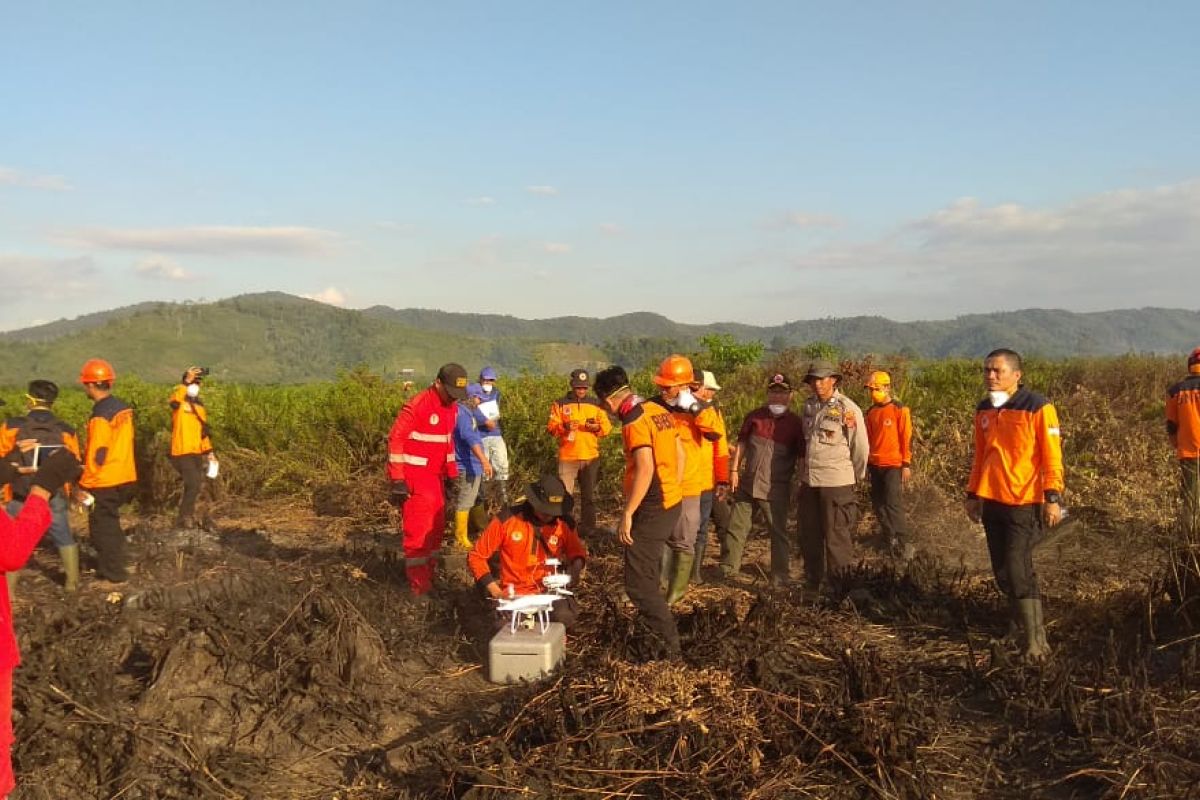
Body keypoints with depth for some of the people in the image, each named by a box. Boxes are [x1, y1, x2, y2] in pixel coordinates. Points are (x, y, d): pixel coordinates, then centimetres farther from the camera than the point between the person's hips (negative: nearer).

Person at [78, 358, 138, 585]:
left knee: (103, 526, 5)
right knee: (110, 523, 22)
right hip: (125, 478, 8)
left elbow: (97, 454, -19)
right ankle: (111, 565, 33)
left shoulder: (101, 414, -19)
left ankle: (113, 572, 11)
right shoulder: (123, 407, 5)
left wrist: (85, 483, -10)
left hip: (105, 482, -8)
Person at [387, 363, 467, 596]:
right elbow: (395, 439, -18)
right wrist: (397, 481, -20)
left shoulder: (451, 407, 8)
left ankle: (427, 576, 26)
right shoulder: (417, 405, -18)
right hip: (412, 477, -9)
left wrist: (452, 474, 17)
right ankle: (419, 586, -1)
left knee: (436, 526, 13)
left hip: (433, 476, 9)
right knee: (418, 529, -6)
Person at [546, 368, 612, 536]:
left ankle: (588, 527, 21)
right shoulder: (560, 404, 1)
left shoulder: (595, 403, 8)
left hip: (591, 457, 3)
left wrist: (597, 427, -14)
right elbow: (551, 428, -4)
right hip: (567, 457, -3)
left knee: (589, 495, 11)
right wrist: (564, 427, -22)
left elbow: (607, 427, 7)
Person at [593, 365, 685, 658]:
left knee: (638, 583, -5)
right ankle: (652, 621, 37)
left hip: (651, 509, -9)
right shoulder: (659, 410, 9)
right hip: (671, 503, 10)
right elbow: (679, 454, 15)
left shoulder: (634, 421, -18)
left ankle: (670, 646, -4)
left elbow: (645, 469, -27)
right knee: (649, 570, 24)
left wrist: (627, 513, -22)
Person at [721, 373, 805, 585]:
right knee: (736, 527, 10)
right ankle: (727, 570, 23)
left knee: (779, 532, 5)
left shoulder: (795, 423, -4)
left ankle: (780, 579, 14)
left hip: (776, 488, -3)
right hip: (747, 483, 3)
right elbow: (742, 444, 12)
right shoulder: (754, 416, 3)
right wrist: (734, 470, 6)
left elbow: (802, 456, -2)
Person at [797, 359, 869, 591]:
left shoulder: (847, 409, -10)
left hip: (836, 483, -6)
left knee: (837, 538, -1)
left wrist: (857, 476, 7)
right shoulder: (809, 405, 8)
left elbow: (861, 447, -4)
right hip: (809, 481, 6)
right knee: (809, 536, 15)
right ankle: (812, 583, 29)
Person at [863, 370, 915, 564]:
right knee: (879, 505, 9)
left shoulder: (900, 410, -7)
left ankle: (905, 546, -5)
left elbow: (907, 438, -8)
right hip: (875, 466, 6)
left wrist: (907, 464, -12)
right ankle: (890, 542, 21)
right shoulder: (871, 412, 10)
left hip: (893, 465, -6)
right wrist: (866, 462, 15)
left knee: (894, 504, -11)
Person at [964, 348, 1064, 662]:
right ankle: (1020, 622, 28)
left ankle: (1035, 640, -1)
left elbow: (1052, 456, -10)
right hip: (992, 502, 6)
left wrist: (1053, 497, -15)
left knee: (1018, 571, -10)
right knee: (1002, 572, 10)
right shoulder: (984, 410, 9)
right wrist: (972, 493, 17)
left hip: (1024, 503, -6)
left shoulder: (1037, 407, -9)